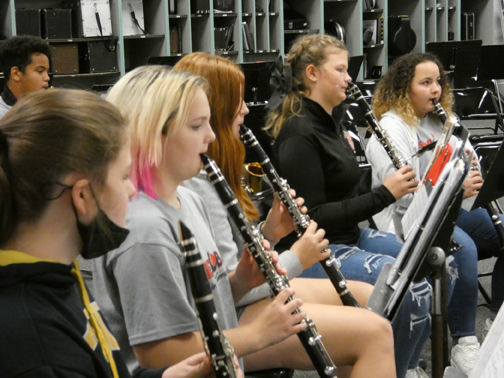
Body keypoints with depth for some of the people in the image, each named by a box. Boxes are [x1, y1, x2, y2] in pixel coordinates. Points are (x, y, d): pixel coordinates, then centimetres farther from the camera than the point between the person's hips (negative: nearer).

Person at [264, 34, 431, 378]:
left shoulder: (328, 123, 11)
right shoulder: (299, 133, -19)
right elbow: (312, 217, -22)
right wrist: (384, 195, -21)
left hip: (349, 235, 10)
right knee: (413, 288, -24)